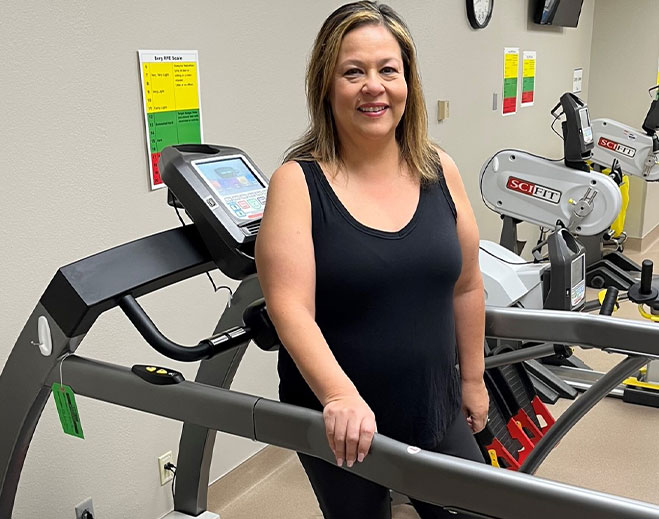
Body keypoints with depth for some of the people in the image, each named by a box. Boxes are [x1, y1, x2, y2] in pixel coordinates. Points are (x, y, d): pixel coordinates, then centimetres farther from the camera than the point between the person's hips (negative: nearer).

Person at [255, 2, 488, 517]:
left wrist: (472, 379, 12)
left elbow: (466, 287, 7)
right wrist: (340, 398, -34)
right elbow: (291, 308, -21)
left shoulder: (440, 171, -1)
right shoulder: (298, 182, -12)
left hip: (436, 413, 3)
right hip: (338, 426, -3)